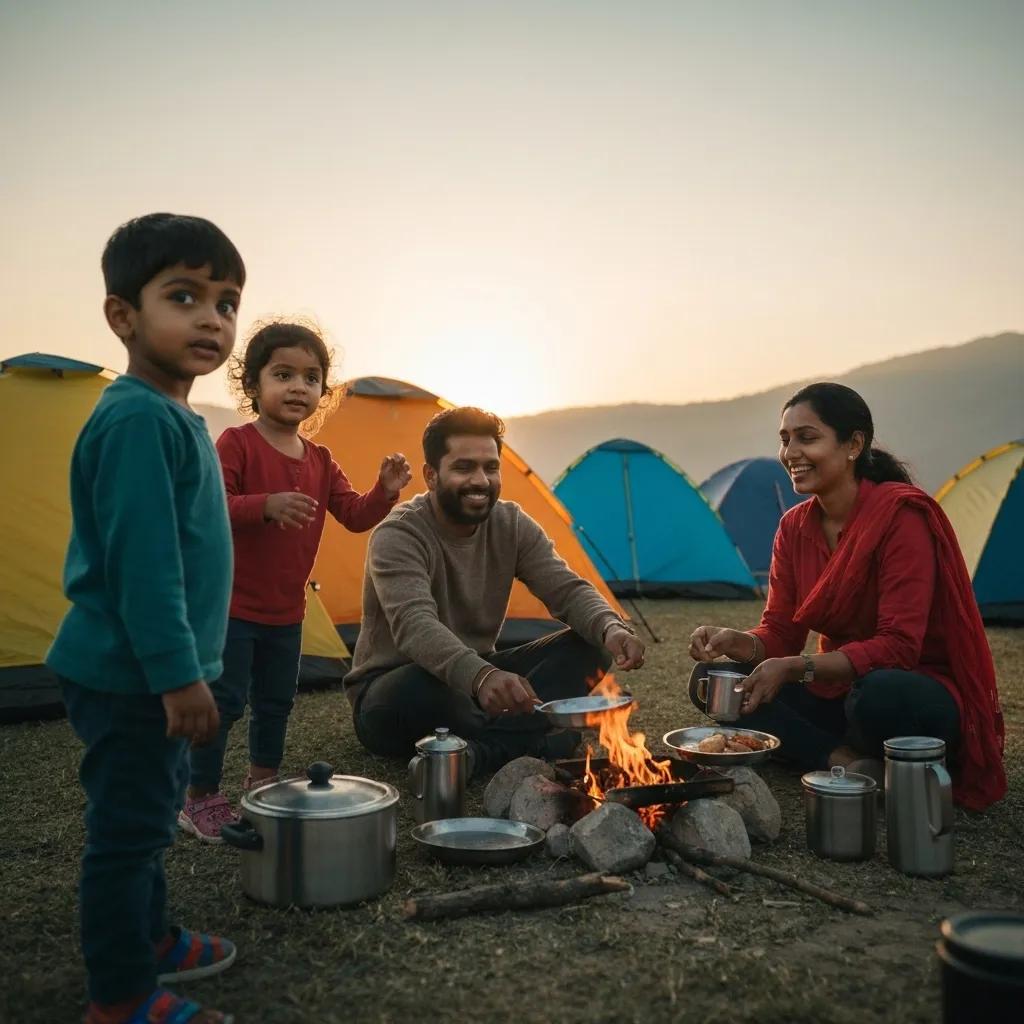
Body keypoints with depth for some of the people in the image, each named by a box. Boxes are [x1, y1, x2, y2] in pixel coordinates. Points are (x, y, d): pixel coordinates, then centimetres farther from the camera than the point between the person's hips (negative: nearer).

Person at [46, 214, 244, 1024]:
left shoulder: (173, 417, 11)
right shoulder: (139, 419, -21)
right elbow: (141, 562, -25)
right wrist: (178, 673, -23)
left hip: (150, 673, 10)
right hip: (132, 676, -10)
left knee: (147, 818, 22)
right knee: (126, 828, 3)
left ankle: (149, 940, 39)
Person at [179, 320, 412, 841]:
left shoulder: (319, 461, 6)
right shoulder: (236, 444, -14)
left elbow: (353, 515, 6)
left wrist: (385, 491, -13)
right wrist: (265, 506, -36)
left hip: (286, 611, 7)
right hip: (230, 603, -7)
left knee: (276, 701, 17)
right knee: (224, 701, -3)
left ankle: (262, 786, 36)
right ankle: (199, 801, 12)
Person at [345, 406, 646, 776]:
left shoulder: (512, 525, -2)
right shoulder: (398, 536, -22)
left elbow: (568, 591, -11)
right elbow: (414, 625, -38)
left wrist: (610, 629, -34)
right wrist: (480, 675, -57)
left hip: (474, 681, 6)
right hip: (394, 689, -6)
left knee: (589, 645, -14)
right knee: (419, 687, -43)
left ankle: (478, 750, -27)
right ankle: (534, 740, -21)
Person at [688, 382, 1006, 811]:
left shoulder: (902, 514, -21)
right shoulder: (795, 526, 1)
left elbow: (898, 646, -26)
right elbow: (778, 634, 0)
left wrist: (795, 668, -34)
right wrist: (735, 641, -23)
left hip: (921, 698, -7)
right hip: (838, 691, 7)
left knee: (879, 694, -41)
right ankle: (850, 761, -19)